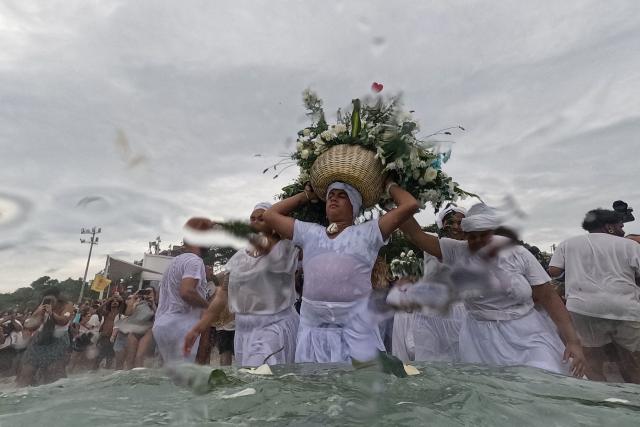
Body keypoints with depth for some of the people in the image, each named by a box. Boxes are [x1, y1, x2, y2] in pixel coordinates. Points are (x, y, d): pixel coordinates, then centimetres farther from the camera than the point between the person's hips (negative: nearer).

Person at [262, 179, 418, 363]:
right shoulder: (310, 233, 14)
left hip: (355, 328, -3)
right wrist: (306, 195, 24)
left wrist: (389, 184, 16)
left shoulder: (367, 232, 5)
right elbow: (270, 215, 21)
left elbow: (410, 205, 0)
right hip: (313, 327, 3)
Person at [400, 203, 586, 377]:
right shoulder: (457, 252, -6)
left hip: (527, 334, 1)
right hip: (482, 338, 0)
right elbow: (416, 233, -11)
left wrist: (573, 340, -8)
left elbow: (548, 297, -2)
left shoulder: (518, 254, -5)